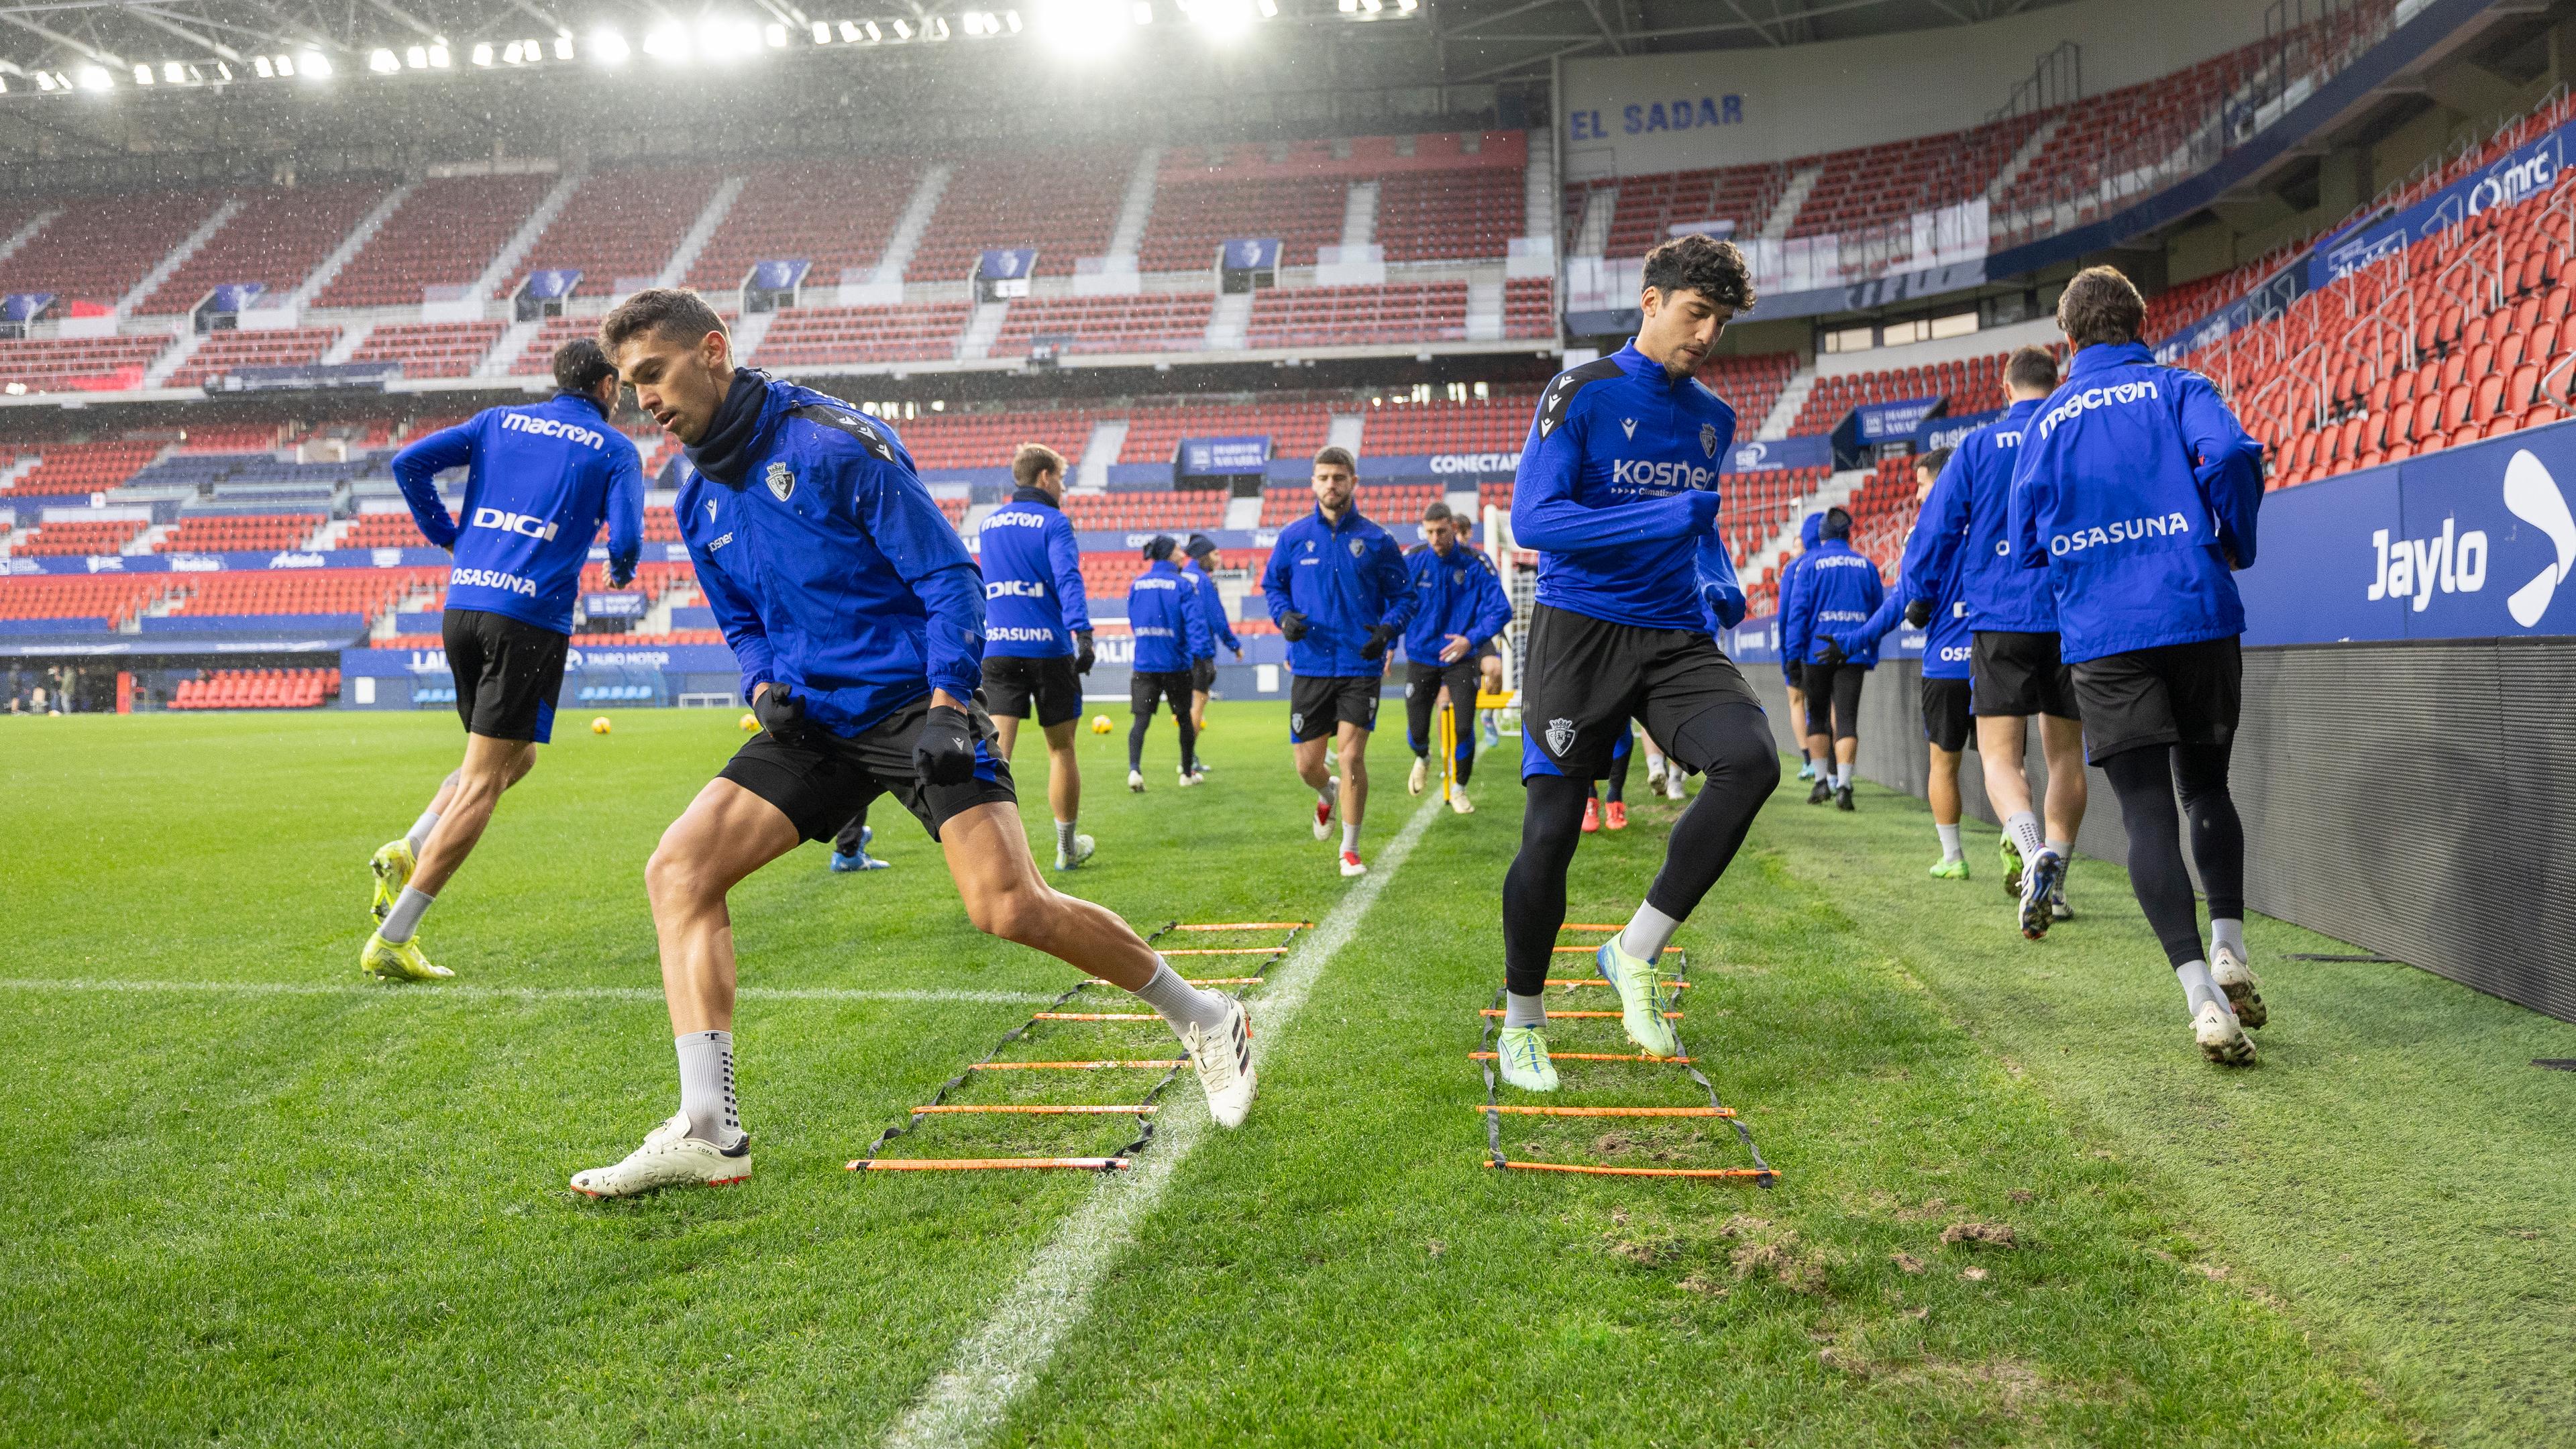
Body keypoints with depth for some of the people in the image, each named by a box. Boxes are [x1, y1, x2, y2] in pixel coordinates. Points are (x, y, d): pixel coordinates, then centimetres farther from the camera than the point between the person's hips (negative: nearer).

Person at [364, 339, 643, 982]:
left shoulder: (499, 421, 18)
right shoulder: (614, 450, 6)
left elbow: (410, 463, 8)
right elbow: (625, 536, -7)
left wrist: (447, 535, 18)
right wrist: (622, 570, 16)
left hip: (460, 607, 6)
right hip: (531, 619, -6)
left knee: (515, 758, 24)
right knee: (483, 782, -4)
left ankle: (408, 851, 3)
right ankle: (391, 942, -7)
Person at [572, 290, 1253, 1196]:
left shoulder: (833, 442, -11)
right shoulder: (701, 503, 11)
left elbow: (947, 574, -11)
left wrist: (946, 700, -21)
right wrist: (763, 684, 1)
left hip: (914, 704, -7)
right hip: (811, 721, 7)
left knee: (1010, 906, -19)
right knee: (677, 869, -11)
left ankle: (1204, 1021, 5)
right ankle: (706, 1131, -11)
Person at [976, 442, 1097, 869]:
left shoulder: (988, 524, 15)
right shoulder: (1054, 522, -3)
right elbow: (1068, 578, -18)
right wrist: (1083, 633, -27)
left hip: (997, 650, 4)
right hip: (1049, 648, -4)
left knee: (996, 749, -5)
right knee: (1061, 750, 11)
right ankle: (1068, 847, 23)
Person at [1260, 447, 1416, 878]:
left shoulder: (1377, 540, 2)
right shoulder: (1293, 537, 5)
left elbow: (1404, 595, 7)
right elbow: (1271, 584, 15)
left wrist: (1389, 629, -12)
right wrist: (1284, 616, -6)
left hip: (1360, 665, -2)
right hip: (1309, 666, 2)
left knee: (1352, 756, -11)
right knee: (1307, 765, 6)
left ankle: (1350, 850, 5)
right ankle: (1328, 793, 45)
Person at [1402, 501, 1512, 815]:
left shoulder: (1476, 563, -13)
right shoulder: (1412, 560, -9)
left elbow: (1500, 610, -14)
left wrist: (1471, 639, -29)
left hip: (1460, 658, -1)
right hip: (1420, 657, 1)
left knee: (1464, 728, -9)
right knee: (1417, 731, 3)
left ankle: (1458, 790, 15)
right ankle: (1422, 759, 42)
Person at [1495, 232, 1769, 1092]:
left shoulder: (1713, 418, 16)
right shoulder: (1581, 396, -4)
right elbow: (1532, 519, -14)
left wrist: (1719, 582, 8)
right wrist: (1667, 518, -21)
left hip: (1677, 638, 5)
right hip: (1580, 631, -5)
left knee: (1751, 760, -23)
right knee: (1551, 833, -6)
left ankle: (1638, 950, -7)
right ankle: (1521, 1024, 16)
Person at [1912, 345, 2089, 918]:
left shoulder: (1979, 446, 2)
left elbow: (1938, 529, 3)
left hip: (2000, 618, -2)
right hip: (2075, 618, 2)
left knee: (2000, 756, -3)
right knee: (2067, 756, 14)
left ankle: (2030, 850, -32)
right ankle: (2052, 887, 18)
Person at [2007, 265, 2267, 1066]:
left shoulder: (2045, 423, 13)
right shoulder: (2178, 389, 7)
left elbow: (2025, 546, 13)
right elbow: (2229, 454, -13)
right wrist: (2236, 543, 3)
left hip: (2100, 637, 0)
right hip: (2197, 616, 0)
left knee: (2147, 812, -3)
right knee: (2206, 788, 19)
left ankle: (2204, 996, -16)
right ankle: (2230, 949, 5)